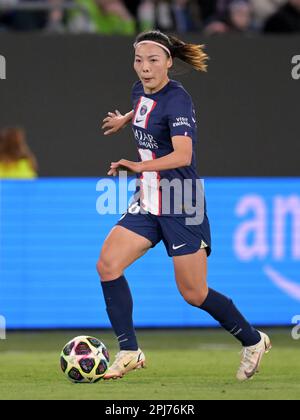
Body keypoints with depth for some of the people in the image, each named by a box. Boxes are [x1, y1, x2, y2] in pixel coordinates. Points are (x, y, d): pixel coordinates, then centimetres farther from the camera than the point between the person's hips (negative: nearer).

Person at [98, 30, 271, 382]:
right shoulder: (141, 92, 5)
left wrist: (140, 166, -45)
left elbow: (182, 155, -33)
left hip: (182, 208, -8)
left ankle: (253, 341, 22)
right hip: (147, 204, 8)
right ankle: (129, 352, -3)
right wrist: (124, 120, 47)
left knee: (194, 293, -1)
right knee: (107, 265, -10)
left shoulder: (176, 99, -20)